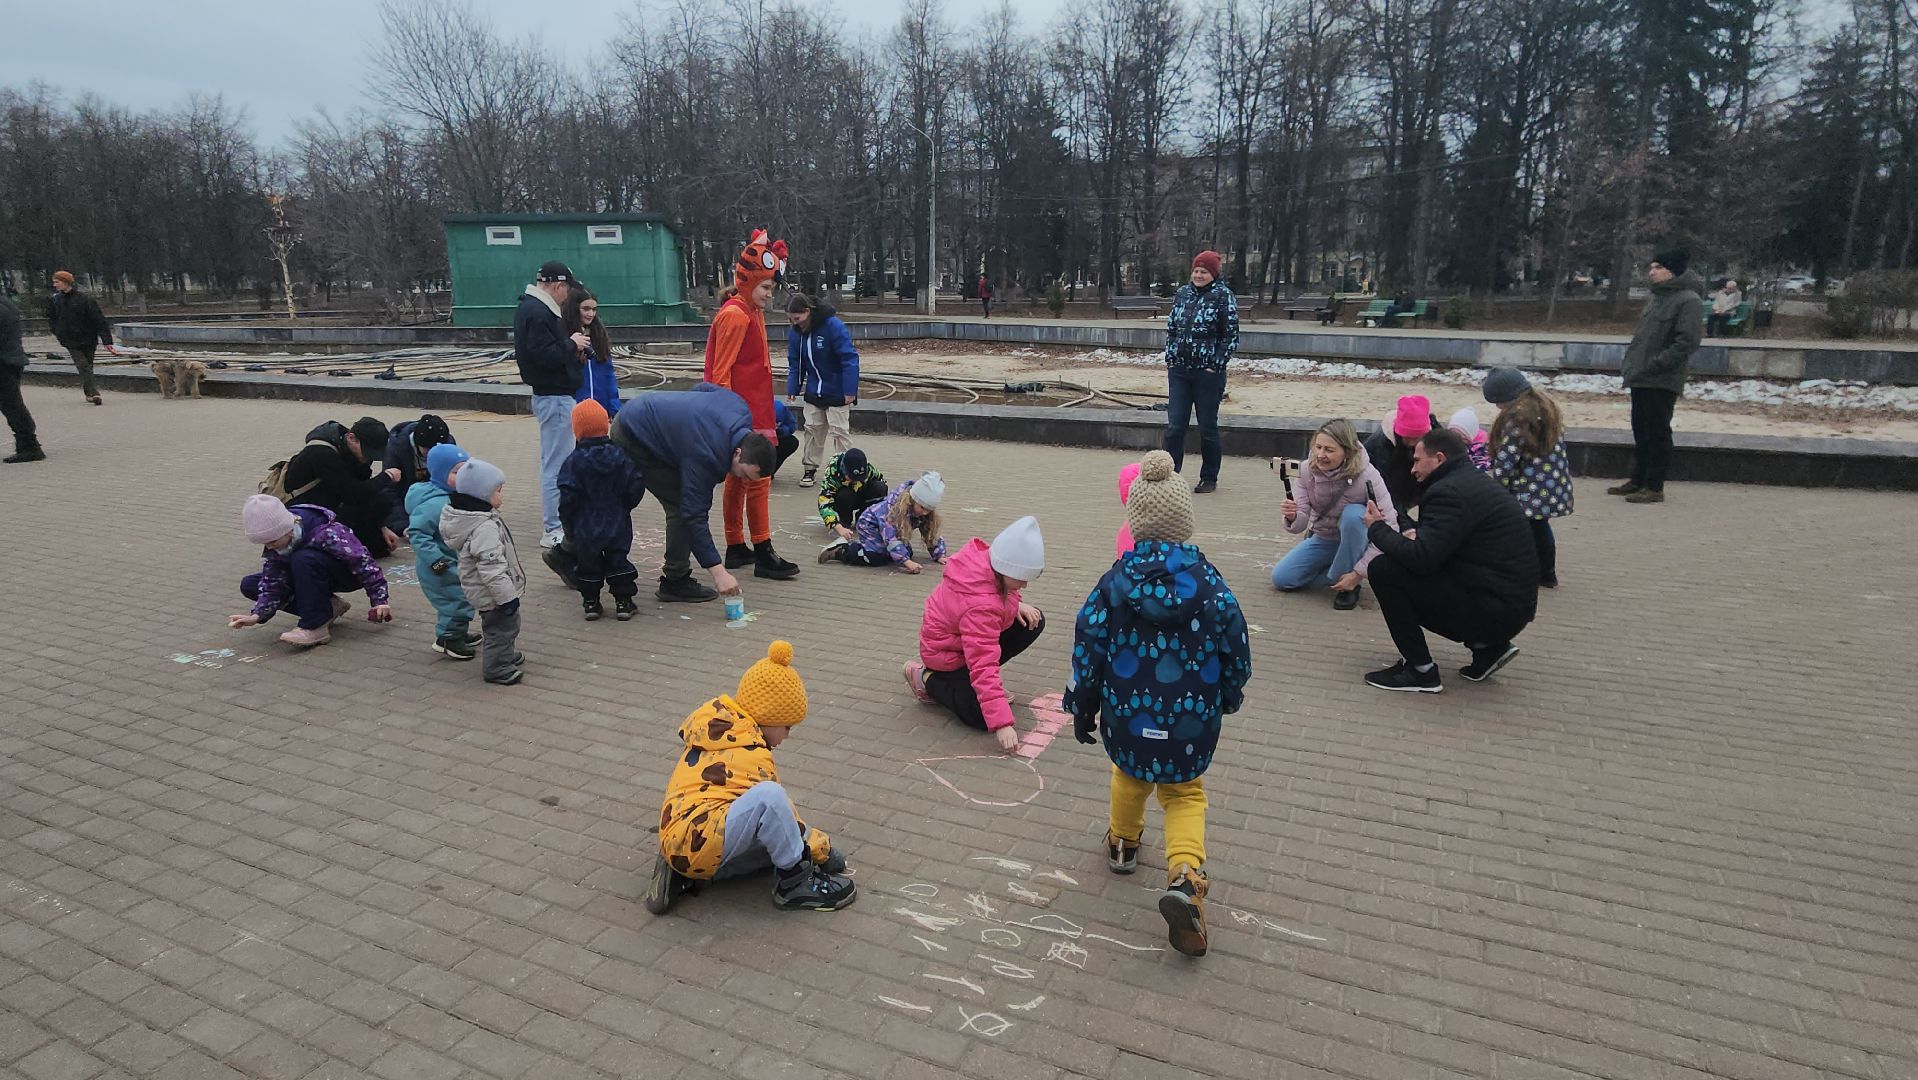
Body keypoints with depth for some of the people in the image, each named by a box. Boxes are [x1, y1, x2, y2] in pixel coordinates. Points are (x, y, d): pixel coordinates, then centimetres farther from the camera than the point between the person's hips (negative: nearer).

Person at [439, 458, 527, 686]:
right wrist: (507, 596, -26)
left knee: (507, 625, 25)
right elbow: (492, 568, -31)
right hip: (493, 592, -11)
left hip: (488, 589, 11)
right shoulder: (485, 528, -30)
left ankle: (505, 655, 43)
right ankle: (497, 668, 15)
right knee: (501, 627, 3)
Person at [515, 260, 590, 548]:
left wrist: (572, 347, 4)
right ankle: (554, 530, 1)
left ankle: (555, 521, 28)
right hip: (554, 397, -11)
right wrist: (572, 344, -10)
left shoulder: (532, 308, 14)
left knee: (554, 461, 18)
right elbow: (547, 355, -26)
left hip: (551, 395, 11)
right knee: (556, 464, -5)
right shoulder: (537, 313, -18)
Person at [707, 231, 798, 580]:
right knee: (758, 478, -9)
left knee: (739, 478, 14)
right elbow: (721, 372, -18)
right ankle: (763, 554, -6)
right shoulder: (735, 315, -13)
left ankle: (736, 548, 23)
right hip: (743, 414, -10)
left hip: (754, 412, 10)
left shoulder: (751, 313, 17)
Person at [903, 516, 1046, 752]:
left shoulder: (984, 556, -19)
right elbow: (984, 667, -41)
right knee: (982, 716, -20)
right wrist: (1001, 724, -42)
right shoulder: (981, 606, -40)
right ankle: (928, 678, 2)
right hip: (947, 653, -9)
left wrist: (1016, 604, -10)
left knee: (1034, 622, -3)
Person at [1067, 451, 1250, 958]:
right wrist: (1230, 697, 19)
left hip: (1127, 717, 1)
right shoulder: (1209, 582, -10)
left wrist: (1082, 711, 6)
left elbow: (1087, 649, -7)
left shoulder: (1115, 583, -10)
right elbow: (1236, 648, -1)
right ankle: (1184, 874, -6)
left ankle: (1123, 842, 50)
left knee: (1130, 771, 30)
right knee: (1184, 792, 18)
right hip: (1192, 722, 0)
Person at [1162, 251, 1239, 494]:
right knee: (1174, 425, 2)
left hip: (1208, 372, -4)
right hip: (1179, 370, 4)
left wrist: (1216, 365, -12)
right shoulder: (1182, 293, 10)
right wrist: (1170, 359, 6)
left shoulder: (1224, 297, -5)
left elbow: (1231, 336, -6)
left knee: (1208, 428, 5)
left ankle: (1209, 479, 17)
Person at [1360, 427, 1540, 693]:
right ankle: (1487, 646, 15)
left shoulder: (1449, 491, -16)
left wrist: (1377, 528, -6)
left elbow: (1420, 558, -22)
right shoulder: (1476, 482, 16)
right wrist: (1419, 537, 9)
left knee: (1383, 569, -13)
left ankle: (1420, 671, -6)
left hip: (1493, 609, -10)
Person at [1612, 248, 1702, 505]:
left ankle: (1654, 486, 3)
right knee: (1640, 431, 14)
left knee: (1657, 433, -3)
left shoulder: (1688, 301, -11)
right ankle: (1638, 480, 24)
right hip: (1640, 378, 8)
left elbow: (1686, 342, -19)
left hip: (1663, 382, -8)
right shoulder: (1656, 298, 16)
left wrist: (1653, 365, -22)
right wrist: (1629, 363, 13)